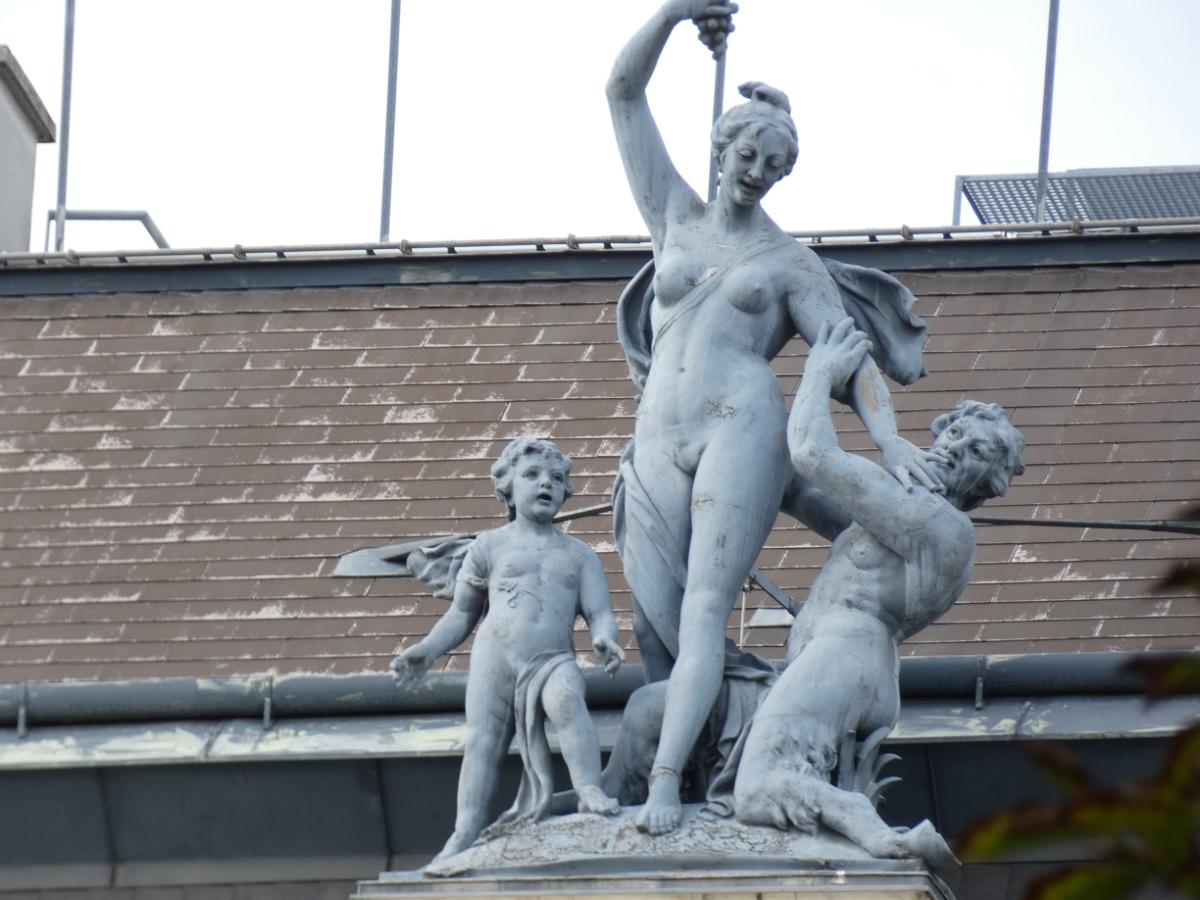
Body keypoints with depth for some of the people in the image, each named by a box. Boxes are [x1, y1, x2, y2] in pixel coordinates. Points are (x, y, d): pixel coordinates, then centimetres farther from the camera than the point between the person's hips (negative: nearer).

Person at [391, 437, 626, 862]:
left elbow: (599, 610, 9)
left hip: (553, 659, 0)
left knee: (566, 698, -32)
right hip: (495, 655, 1)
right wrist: (427, 650, 7)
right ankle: (466, 834, -12)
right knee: (483, 740, -10)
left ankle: (589, 789, -33)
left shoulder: (579, 555, 18)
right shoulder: (490, 547, 16)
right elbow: (462, 614, 21)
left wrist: (604, 638, -14)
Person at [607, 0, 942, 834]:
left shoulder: (790, 263, 14)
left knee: (704, 609, -20)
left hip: (741, 428, -4)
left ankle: (665, 782, -32)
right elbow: (624, 92, 18)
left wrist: (889, 437, -10)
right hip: (658, 444, 4)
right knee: (661, 633, -7)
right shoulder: (677, 217, 21)